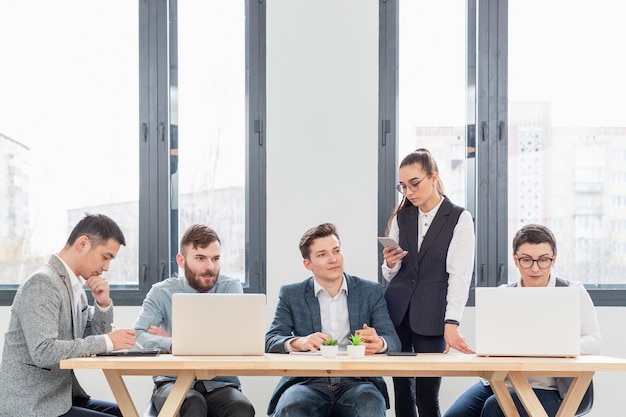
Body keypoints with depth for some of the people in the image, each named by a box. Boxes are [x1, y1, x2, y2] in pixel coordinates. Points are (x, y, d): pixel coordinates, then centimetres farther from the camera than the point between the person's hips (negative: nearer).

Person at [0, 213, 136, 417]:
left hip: (62, 397, 9)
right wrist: (107, 341, -23)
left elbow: (91, 343, 16)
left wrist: (103, 304, 0)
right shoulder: (42, 283, -16)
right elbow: (43, 352, -27)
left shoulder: (76, 287, 11)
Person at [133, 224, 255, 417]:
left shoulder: (231, 287, 3)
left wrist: (172, 339, -10)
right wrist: (172, 344, -31)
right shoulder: (162, 292, 3)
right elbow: (137, 336, -11)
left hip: (219, 384, 0)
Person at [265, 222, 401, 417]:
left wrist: (379, 343, -21)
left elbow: (393, 341, 5)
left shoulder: (370, 291, 14)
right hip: (308, 382, -1)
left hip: (356, 381, 1)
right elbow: (270, 341, 2)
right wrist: (298, 343, -22)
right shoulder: (291, 295, 13)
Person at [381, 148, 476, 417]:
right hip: (396, 312, 4)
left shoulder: (459, 219, -1)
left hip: (432, 318, -4)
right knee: (402, 395, 4)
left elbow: (460, 275, -10)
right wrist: (390, 264, -5)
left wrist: (451, 323, -20)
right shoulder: (401, 218, 12)